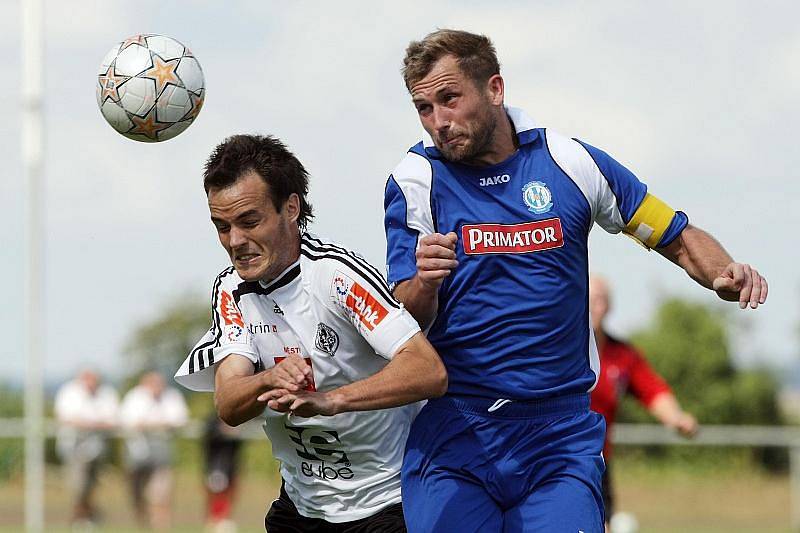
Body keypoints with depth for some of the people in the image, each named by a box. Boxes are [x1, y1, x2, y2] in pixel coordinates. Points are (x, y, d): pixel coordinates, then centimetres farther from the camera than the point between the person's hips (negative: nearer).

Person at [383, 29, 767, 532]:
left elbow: (680, 238, 11)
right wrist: (424, 284, -29)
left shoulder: (569, 161, 1)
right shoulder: (416, 179, -2)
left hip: (562, 431, 1)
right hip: (453, 430, 0)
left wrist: (727, 275, -10)